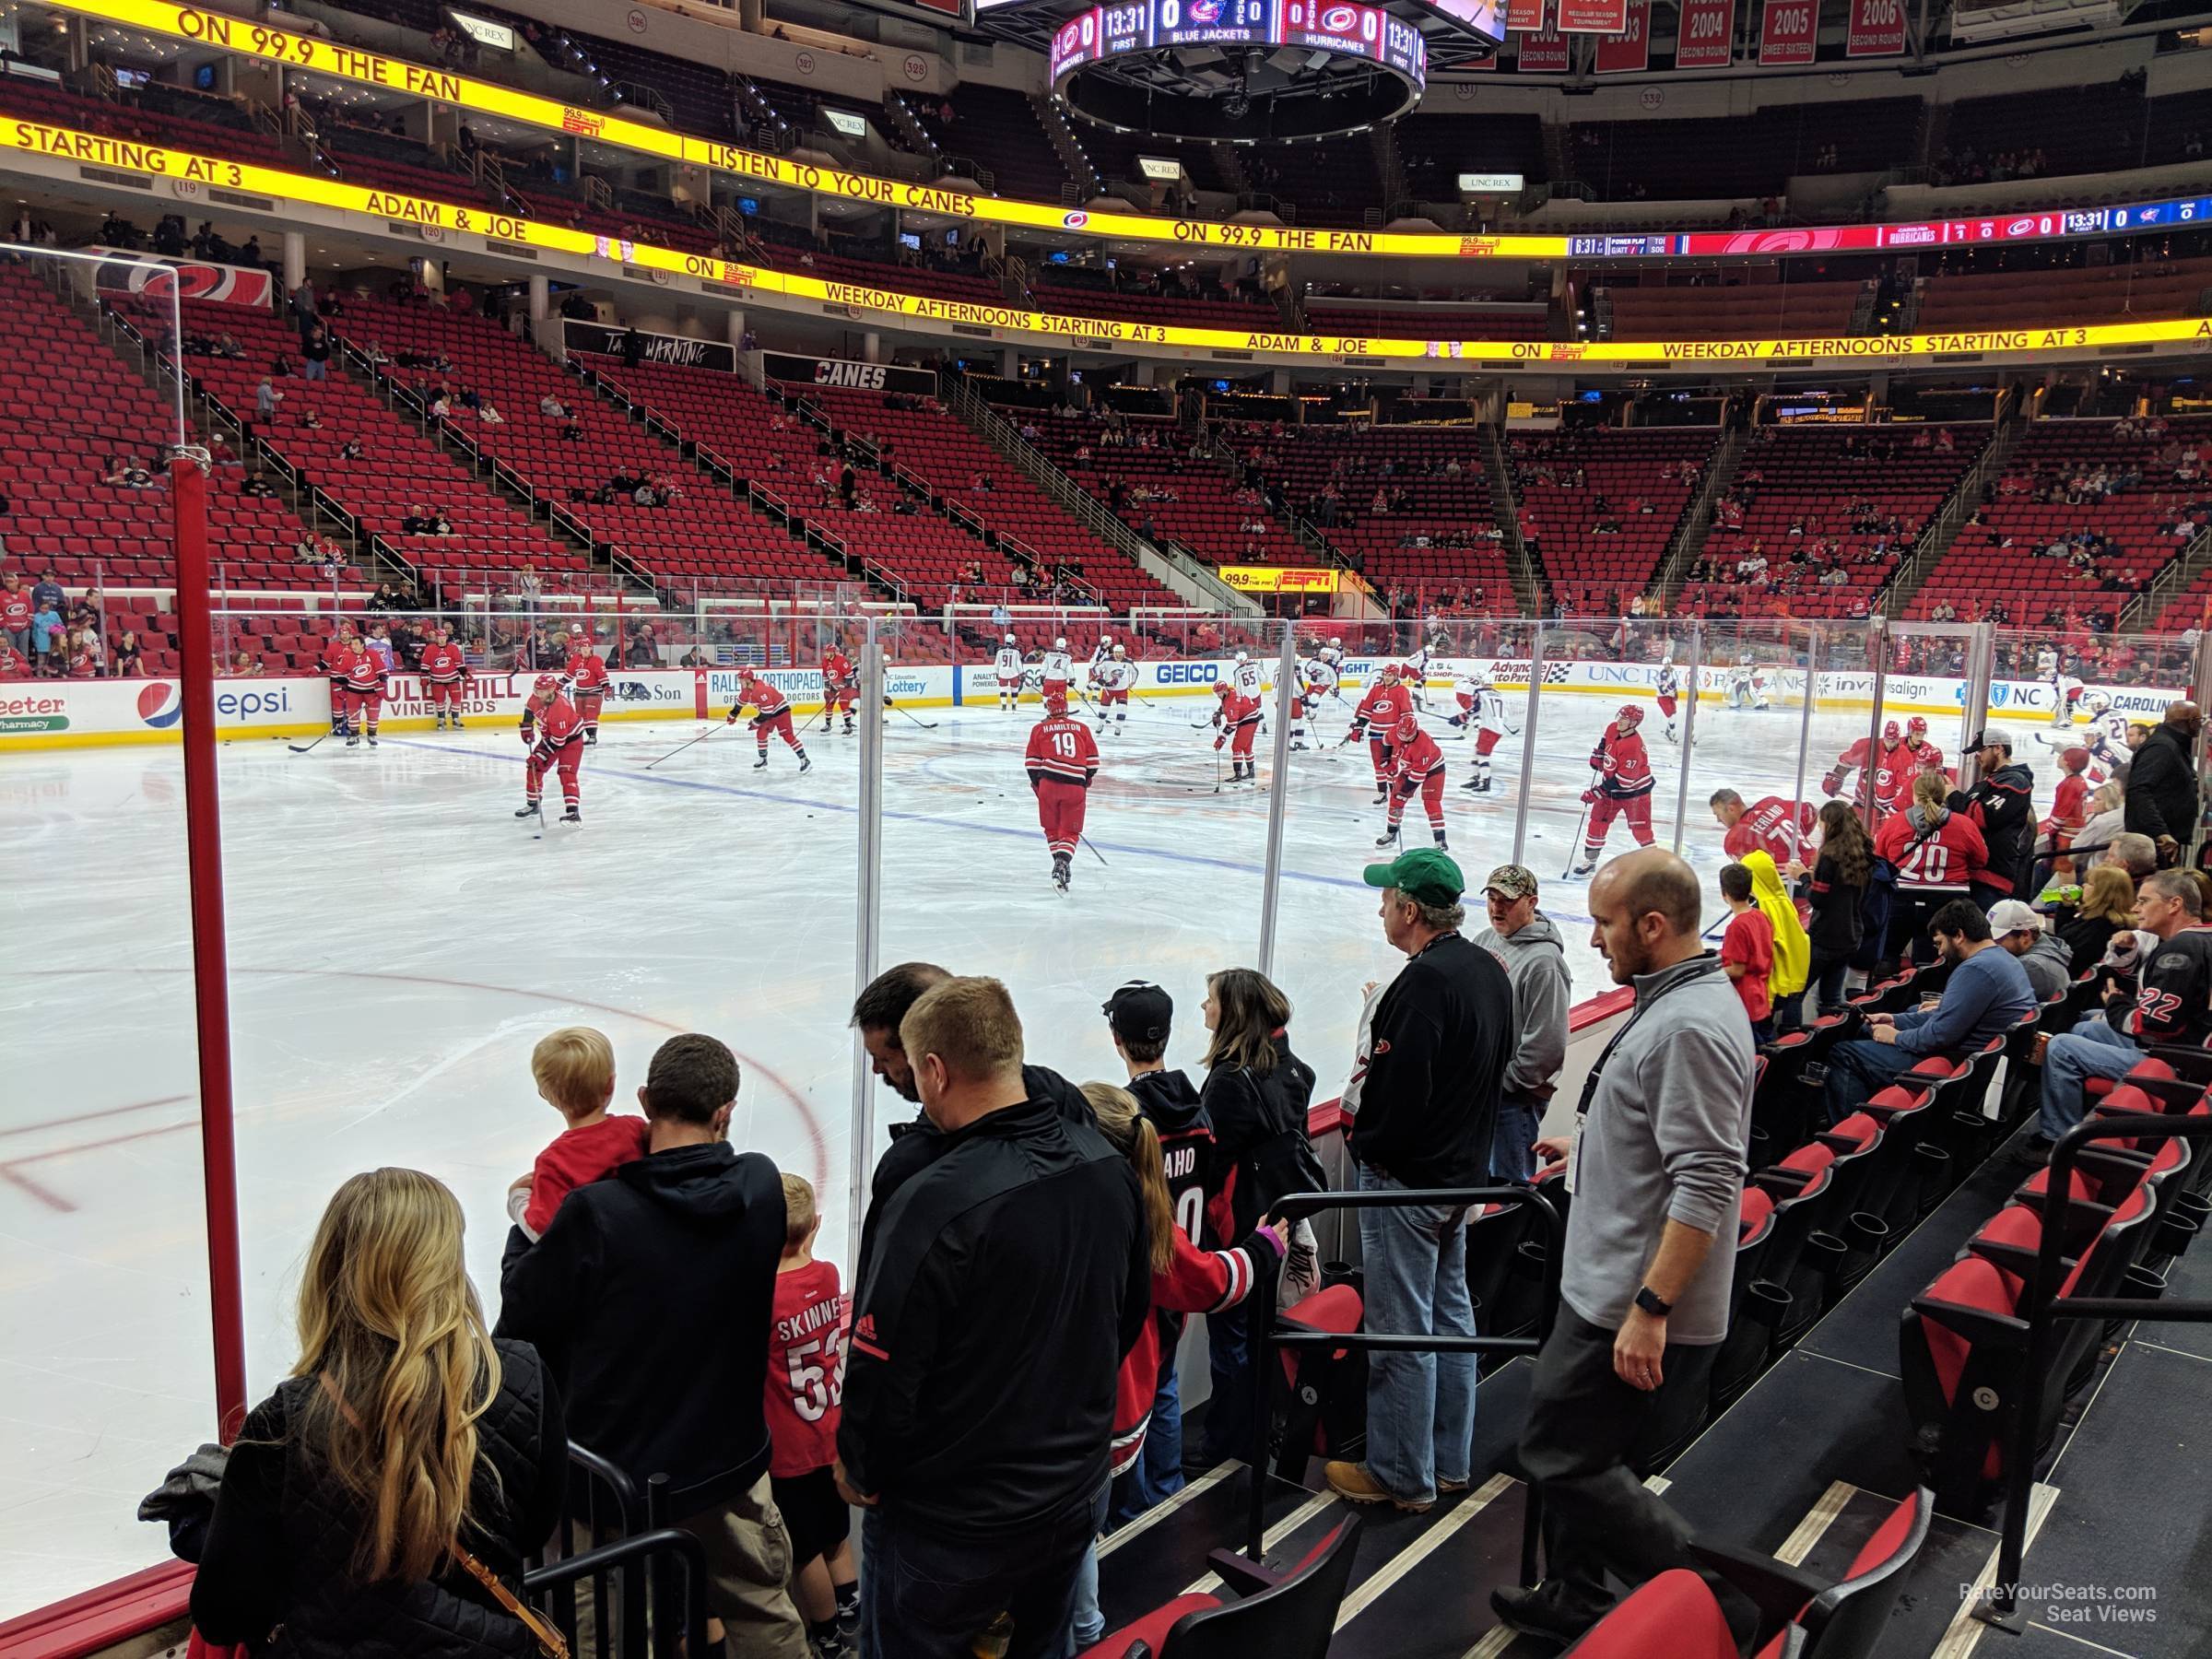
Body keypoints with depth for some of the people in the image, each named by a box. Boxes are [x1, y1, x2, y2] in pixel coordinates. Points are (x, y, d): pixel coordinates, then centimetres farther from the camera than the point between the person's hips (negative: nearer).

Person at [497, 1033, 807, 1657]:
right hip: (731, 1460, 4)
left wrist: (523, 1221, 7)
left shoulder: (596, 1212, -26)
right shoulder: (762, 1186, -13)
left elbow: (521, 1316, -11)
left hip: (616, 1476, -3)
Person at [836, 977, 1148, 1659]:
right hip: (1077, 1495, 6)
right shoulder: (1109, 1166, -8)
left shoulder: (933, 1204, -30)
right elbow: (1131, 1315, 6)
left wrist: (860, 1469, -2)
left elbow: (884, 1367, -22)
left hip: (947, 1526, -6)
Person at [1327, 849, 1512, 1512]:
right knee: (1450, 1312, 19)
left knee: (1401, 1330, 3)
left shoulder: (1425, 981, -25)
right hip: (1465, 1170, 10)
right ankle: (1449, 1461, 32)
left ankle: (1403, 1476, 16)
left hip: (1407, 1180, -10)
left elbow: (1402, 1089, -27)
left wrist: (1366, 1143, -9)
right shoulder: (1489, 969, 4)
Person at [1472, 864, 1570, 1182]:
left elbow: (1547, 1046, -23)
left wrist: (1506, 1081, -14)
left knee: (1509, 1181, 6)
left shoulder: (1544, 960, -23)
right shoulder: (1486, 939, 2)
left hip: (1516, 1098, -8)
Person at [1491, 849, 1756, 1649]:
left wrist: (1651, 1309, -27)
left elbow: (1706, 1186, -28)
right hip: (1607, 1286, 10)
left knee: (1561, 1454, 1)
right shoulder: (1677, 999, 8)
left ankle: (1716, 1597, 11)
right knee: (1573, 1446, 20)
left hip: (1634, 1304, -10)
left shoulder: (1690, 1027, -24)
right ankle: (1573, 1601, 36)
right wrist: (1590, 1147, 27)